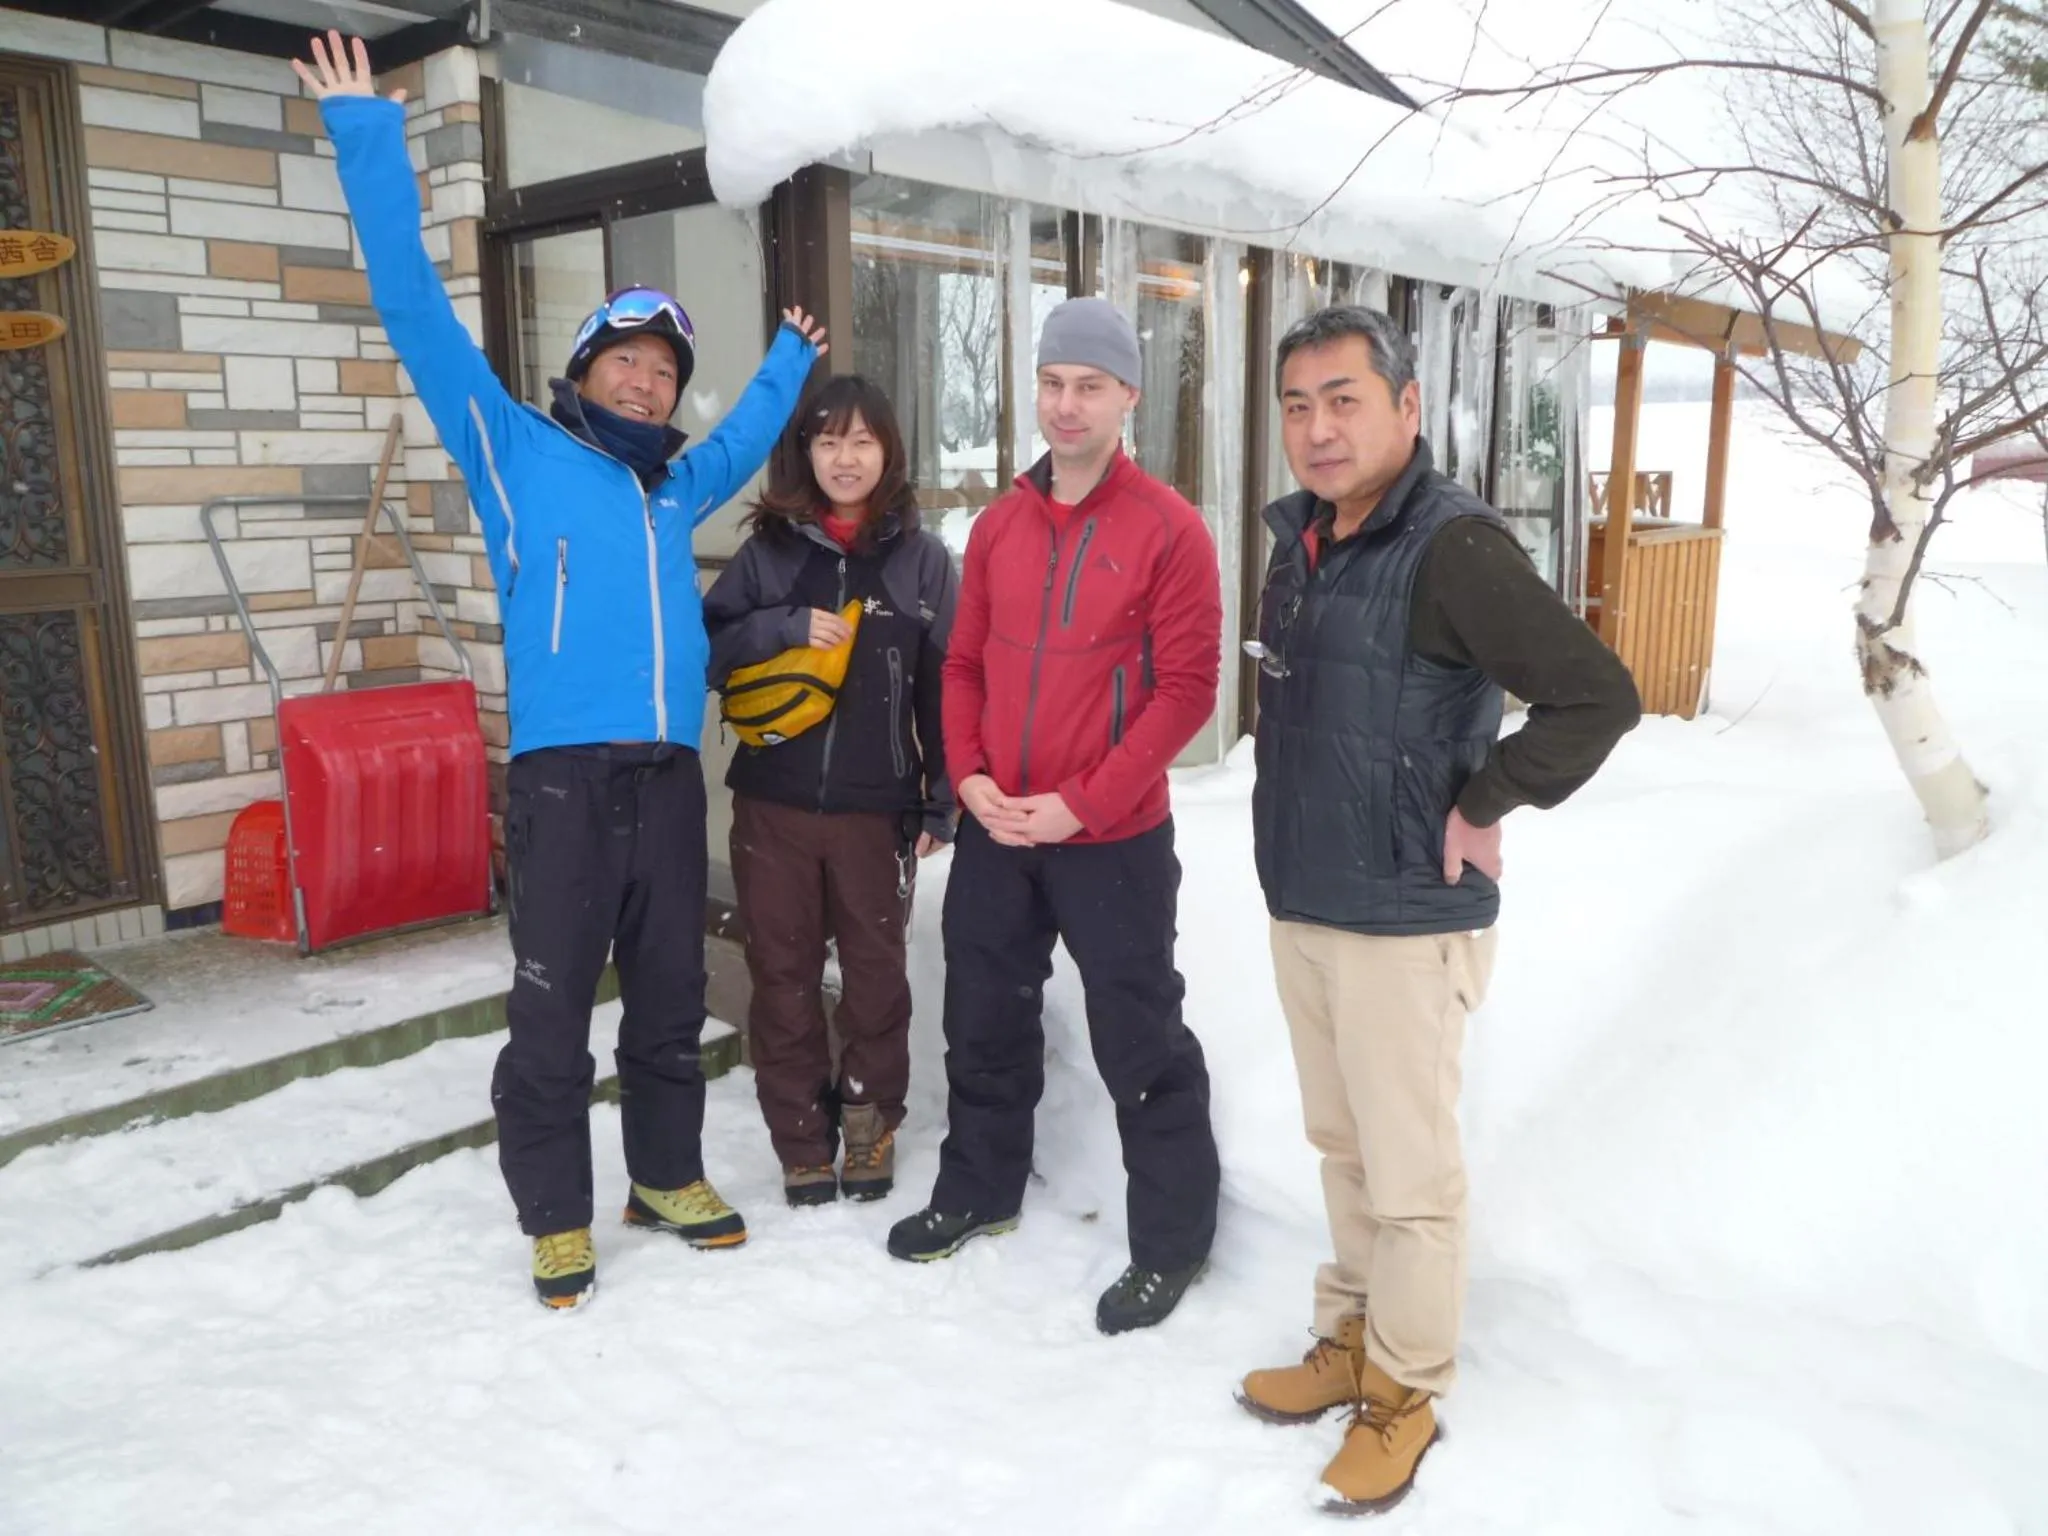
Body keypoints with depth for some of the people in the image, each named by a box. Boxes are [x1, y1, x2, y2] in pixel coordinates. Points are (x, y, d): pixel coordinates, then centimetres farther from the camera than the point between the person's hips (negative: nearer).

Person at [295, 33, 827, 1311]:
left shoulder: (679, 488, 17)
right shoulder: (516, 451, 5)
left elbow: (747, 440, 40)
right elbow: (419, 316, -1)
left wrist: (791, 364, 49)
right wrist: (372, 145, -3)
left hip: (671, 775, 5)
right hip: (563, 777, -5)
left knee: (673, 998, 14)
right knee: (552, 1011, 2)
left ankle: (668, 1177, 31)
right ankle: (556, 1216, 18)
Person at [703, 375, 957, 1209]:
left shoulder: (923, 559, 1)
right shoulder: (767, 551, 4)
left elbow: (947, 685, 1)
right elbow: (702, 651, 1)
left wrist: (942, 800, -3)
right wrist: (785, 626, -15)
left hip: (878, 806, -1)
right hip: (774, 802, 1)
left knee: (877, 970, 11)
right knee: (784, 975, 8)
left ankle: (871, 1122, 32)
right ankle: (801, 1137, 25)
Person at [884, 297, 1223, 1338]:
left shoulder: (1168, 528, -8)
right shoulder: (998, 525, 8)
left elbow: (1187, 687, -12)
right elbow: (964, 664, 11)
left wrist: (1082, 803, -17)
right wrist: (969, 777, -5)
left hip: (1115, 839, -5)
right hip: (993, 831, 6)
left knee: (1139, 1040, 5)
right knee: (985, 1018, 18)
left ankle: (1172, 1240, 23)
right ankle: (979, 1189, 40)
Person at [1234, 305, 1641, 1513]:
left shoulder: (1453, 546, -19)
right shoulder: (1299, 535, 7)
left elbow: (1599, 693, -22)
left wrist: (1484, 803, -16)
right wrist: (1299, 844, 13)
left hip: (1406, 925, -8)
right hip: (1299, 909, 8)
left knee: (1411, 1175, 7)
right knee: (1344, 1147, 20)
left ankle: (1404, 1394, 25)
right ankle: (1351, 1341, 38)